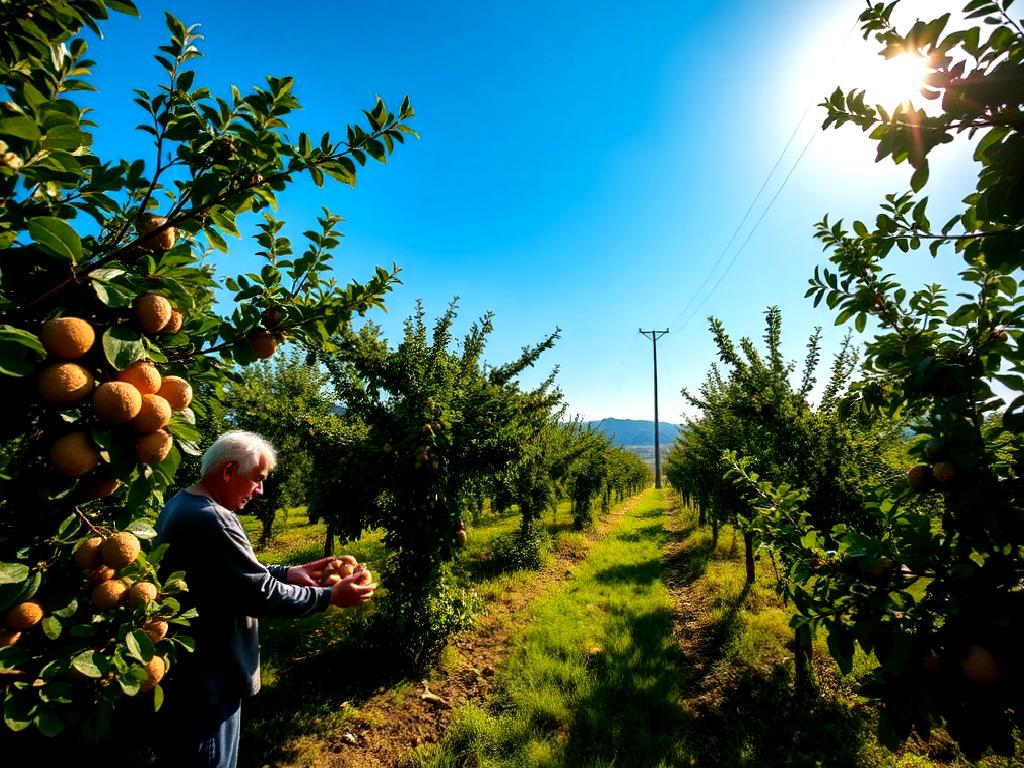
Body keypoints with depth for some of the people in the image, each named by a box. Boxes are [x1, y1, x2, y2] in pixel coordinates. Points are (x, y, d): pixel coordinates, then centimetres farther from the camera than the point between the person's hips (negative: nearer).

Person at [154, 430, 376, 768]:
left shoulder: (182, 504, 3)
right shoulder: (211, 520, -31)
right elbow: (261, 594, -27)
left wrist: (287, 572, 2)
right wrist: (331, 596, -17)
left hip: (179, 669, 10)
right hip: (204, 680, -10)